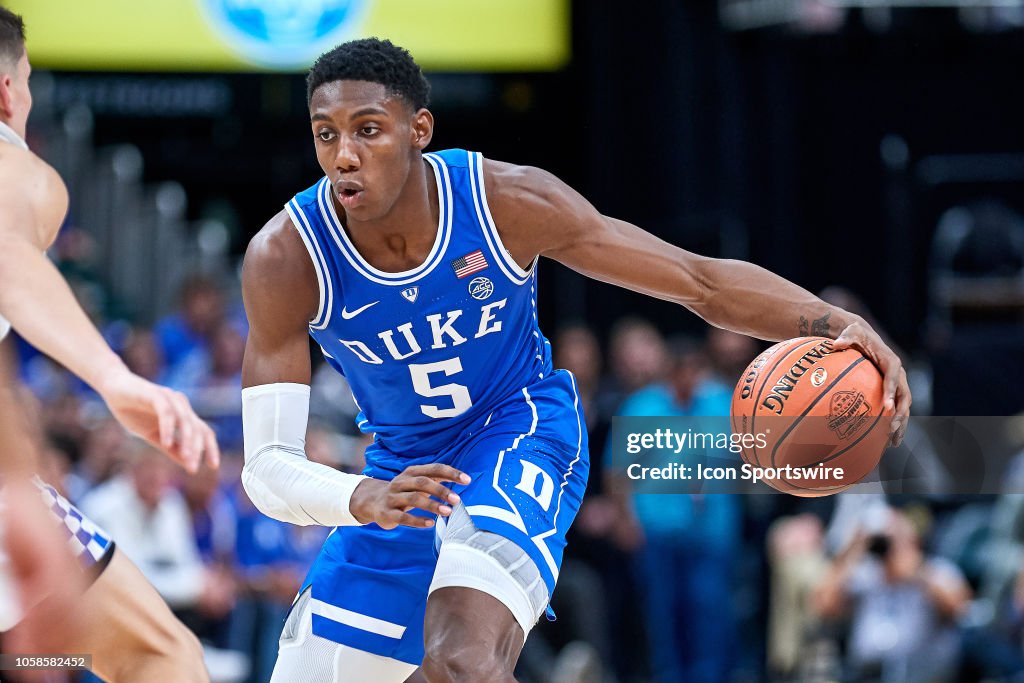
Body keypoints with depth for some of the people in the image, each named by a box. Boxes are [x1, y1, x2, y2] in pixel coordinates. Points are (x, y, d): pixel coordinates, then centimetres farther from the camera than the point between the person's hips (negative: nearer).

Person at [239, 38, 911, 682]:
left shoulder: (506, 200, -23)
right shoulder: (285, 257, -23)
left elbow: (704, 282, -15)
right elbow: (268, 465, -24)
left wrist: (833, 321, -32)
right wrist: (365, 502, -46)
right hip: (403, 469, 3)